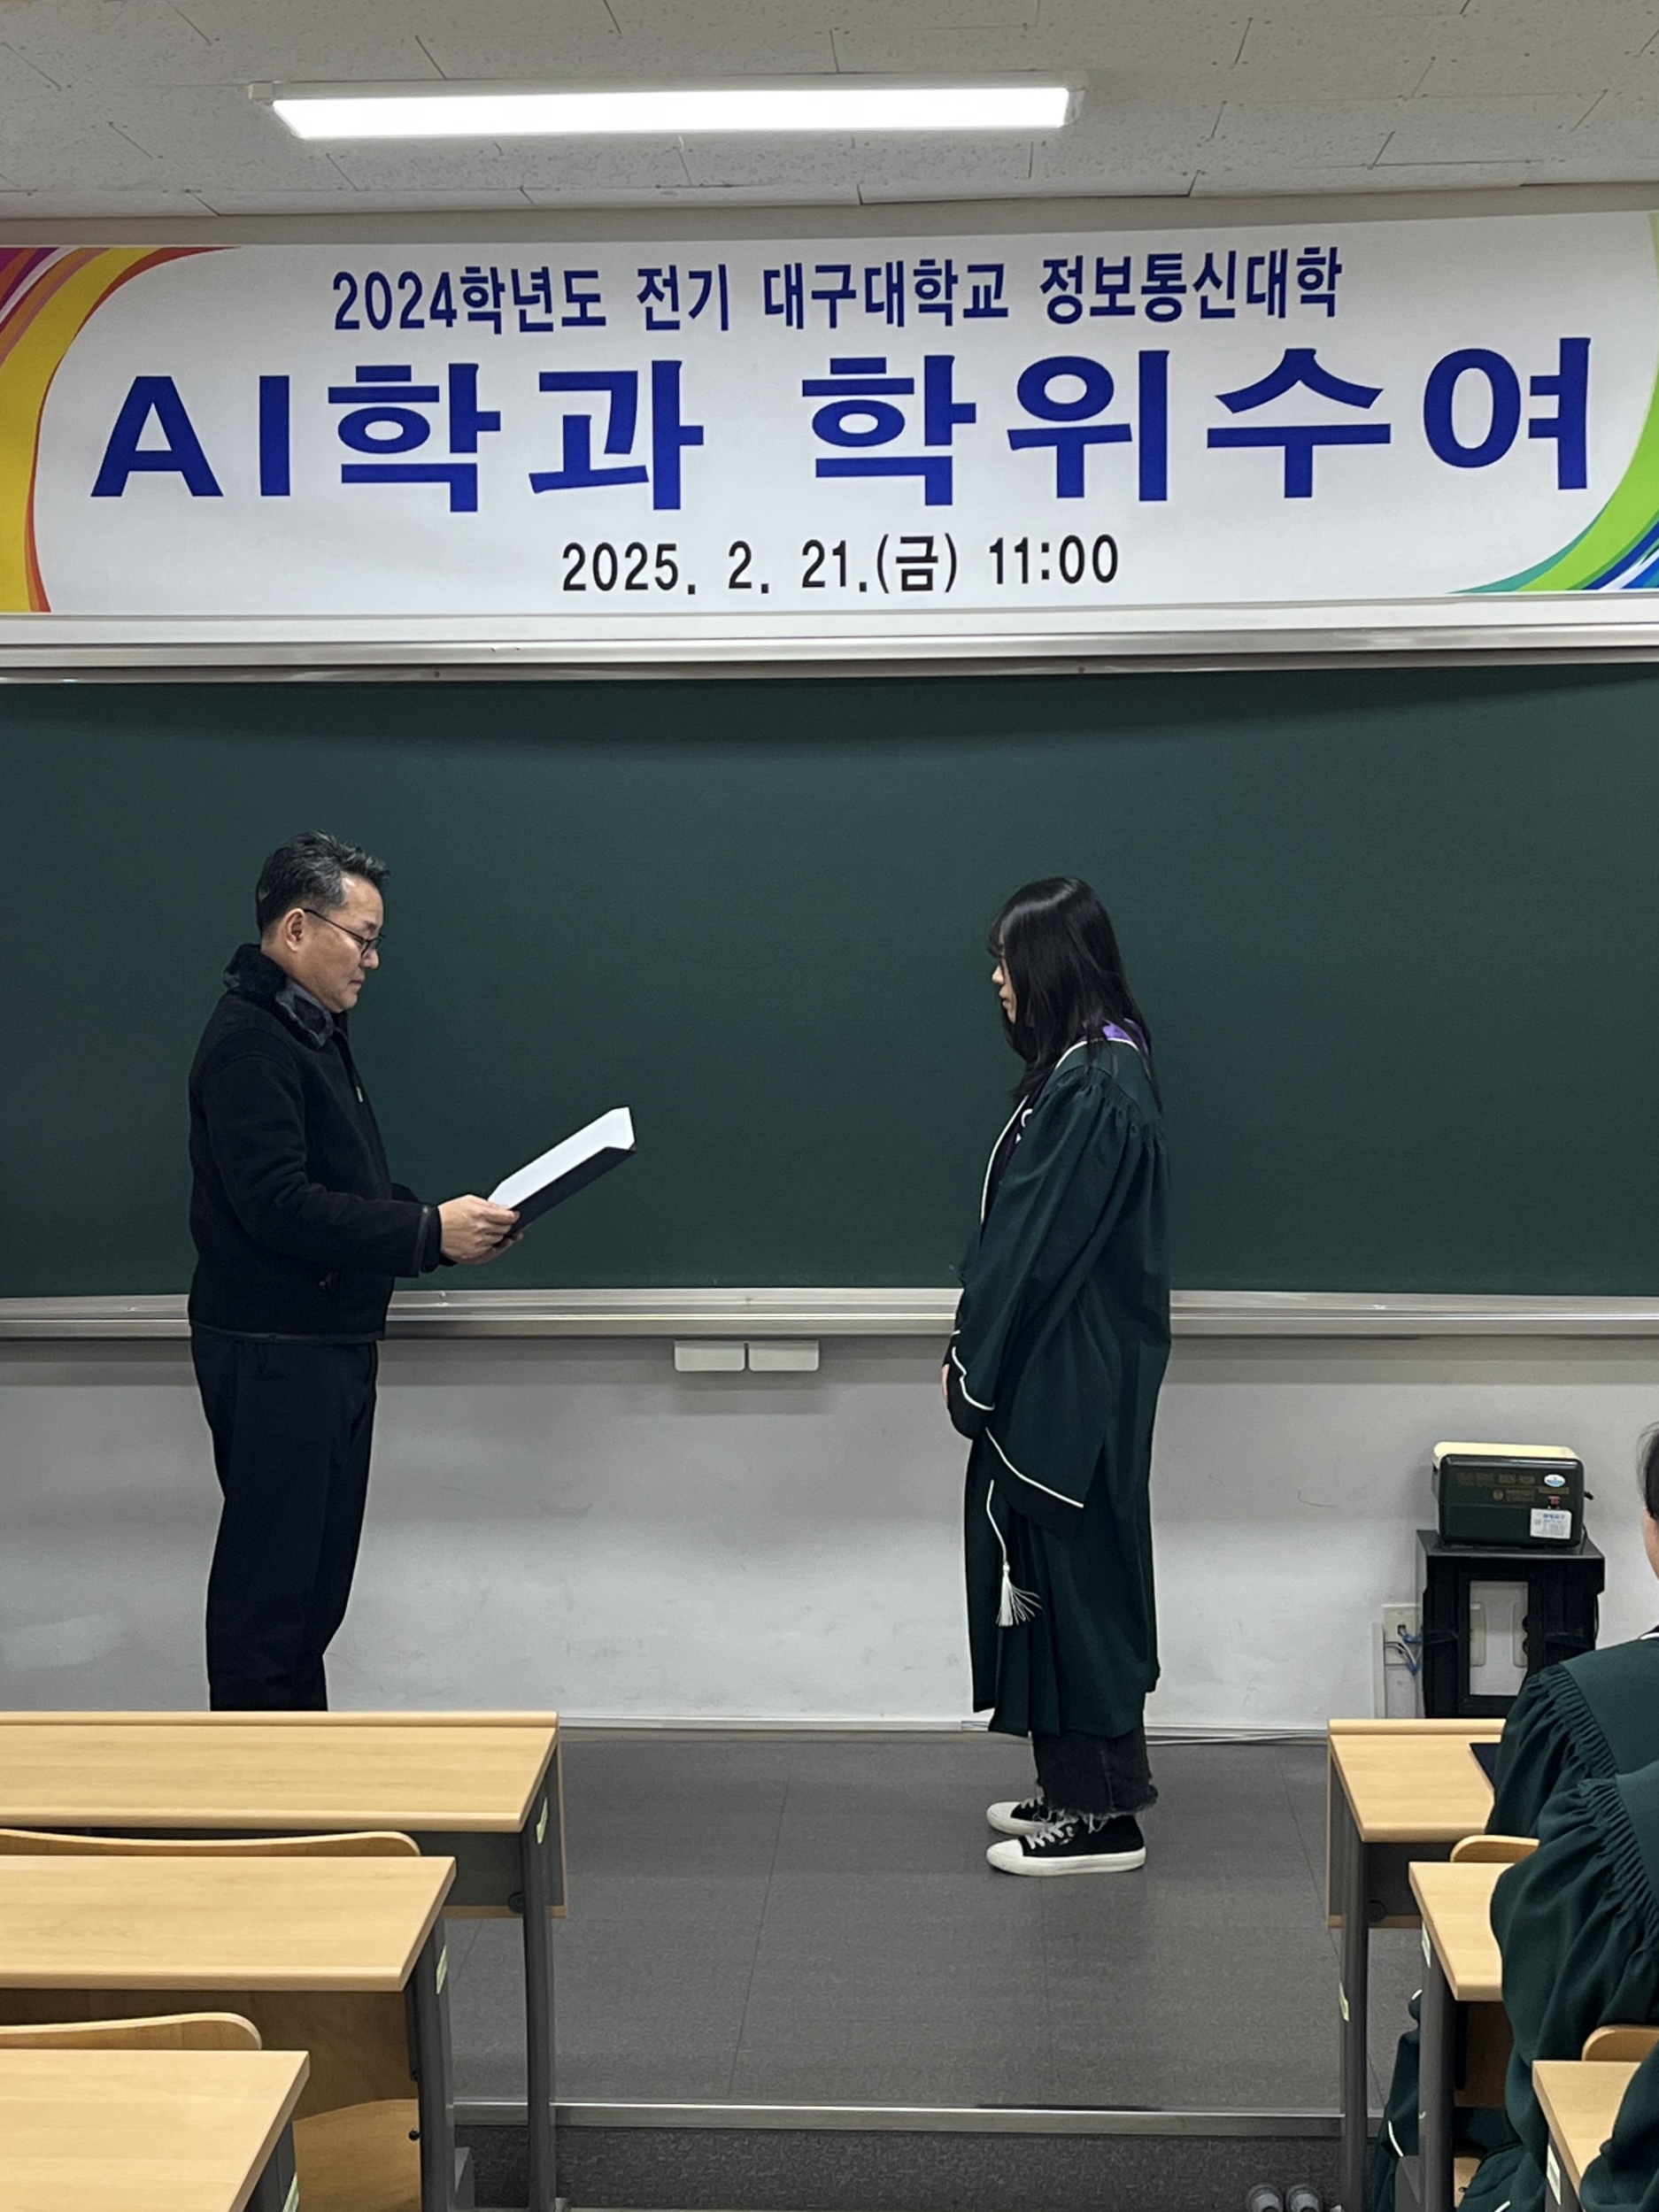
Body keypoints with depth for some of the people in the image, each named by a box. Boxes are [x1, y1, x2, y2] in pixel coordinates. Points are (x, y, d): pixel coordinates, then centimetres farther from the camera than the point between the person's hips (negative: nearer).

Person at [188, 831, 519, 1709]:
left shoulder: (313, 1032, 17)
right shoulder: (249, 1040, -16)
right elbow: (278, 1207, -25)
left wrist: (448, 1222, 5)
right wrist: (430, 1232, -22)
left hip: (331, 1341, 10)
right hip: (273, 1348, -10)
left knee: (320, 1573, 14)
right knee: (269, 1577, -5)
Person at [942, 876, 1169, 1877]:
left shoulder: (1095, 1089, -21)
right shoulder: (1091, 1066, 10)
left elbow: (1037, 1245, -20)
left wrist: (977, 1367, -11)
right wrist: (980, 1354, 14)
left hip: (1071, 1382, -10)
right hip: (1060, 1373, 10)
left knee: (1070, 1577, -1)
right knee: (1061, 1575, 17)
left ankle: (1102, 1817, 10)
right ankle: (1087, 1784, 28)